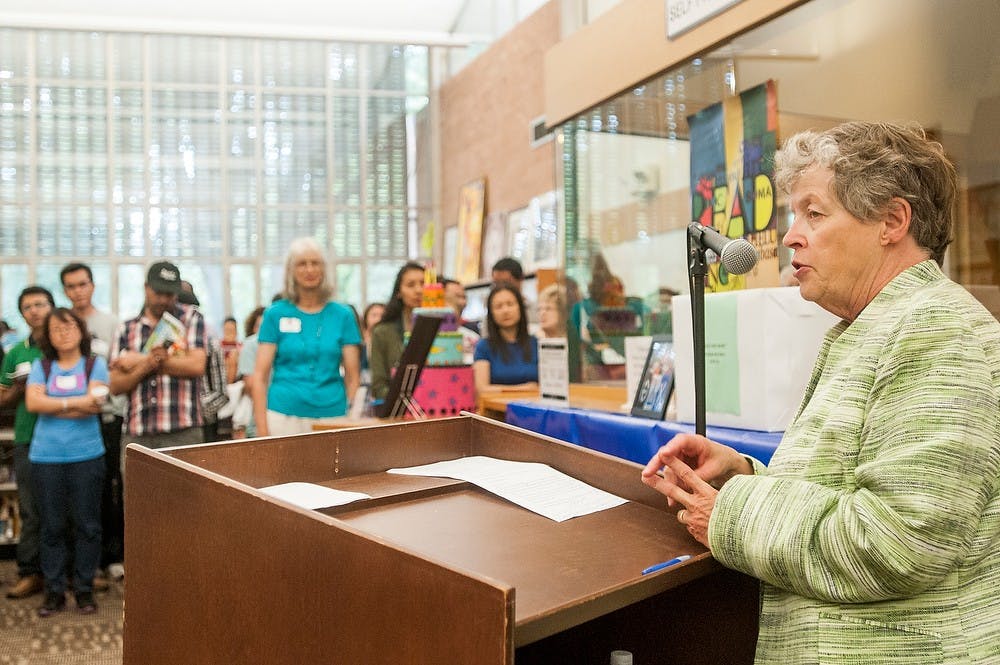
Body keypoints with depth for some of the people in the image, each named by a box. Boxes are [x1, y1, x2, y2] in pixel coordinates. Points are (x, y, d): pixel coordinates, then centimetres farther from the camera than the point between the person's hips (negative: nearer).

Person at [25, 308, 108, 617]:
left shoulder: (95, 364, 4)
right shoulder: (41, 366, 8)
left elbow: (95, 405, -10)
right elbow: (32, 402, -7)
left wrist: (52, 406, -8)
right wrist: (76, 402, -12)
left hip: (87, 456, -1)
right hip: (45, 458, 2)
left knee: (87, 525, 3)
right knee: (53, 526, 7)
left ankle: (84, 589, 13)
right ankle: (54, 591, 16)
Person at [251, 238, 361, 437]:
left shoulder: (342, 315, 8)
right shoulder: (276, 314, 5)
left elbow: (352, 376, 8)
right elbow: (260, 375, 3)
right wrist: (262, 429, -4)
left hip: (332, 414, 1)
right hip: (284, 415, -1)